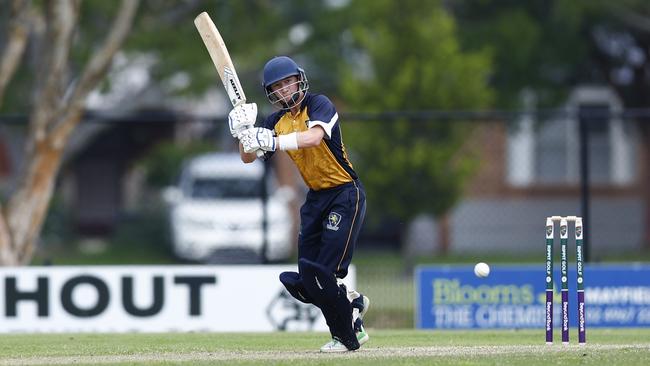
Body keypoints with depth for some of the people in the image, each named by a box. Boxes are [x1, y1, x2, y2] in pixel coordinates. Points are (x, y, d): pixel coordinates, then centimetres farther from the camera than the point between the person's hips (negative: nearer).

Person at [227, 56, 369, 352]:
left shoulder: (318, 105, -12)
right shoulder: (276, 122, 8)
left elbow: (314, 137, -32)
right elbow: (248, 157, 4)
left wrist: (273, 141, -42)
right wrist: (243, 133, -16)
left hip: (345, 194, -7)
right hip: (315, 199, 7)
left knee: (324, 272, -14)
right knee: (305, 282, 3)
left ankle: (349, 336, 2)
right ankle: (352, 302, 29)